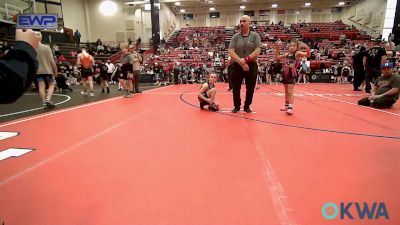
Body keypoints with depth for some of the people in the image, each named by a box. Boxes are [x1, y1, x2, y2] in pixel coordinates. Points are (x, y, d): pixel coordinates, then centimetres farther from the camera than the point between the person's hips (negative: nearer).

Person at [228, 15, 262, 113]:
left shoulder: (255, 36, 1)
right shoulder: (235, 37, 3)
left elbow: (257, 51, -9)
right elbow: (231, 51, -8)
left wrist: (246, 59, -21)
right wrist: (241, 62, -20)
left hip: (251, 66, 0)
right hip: (237, 66, 1)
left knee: (250, 88, 7)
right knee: (236, 87, 6)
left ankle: (247, 106, 23)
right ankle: (237, 106, 22)